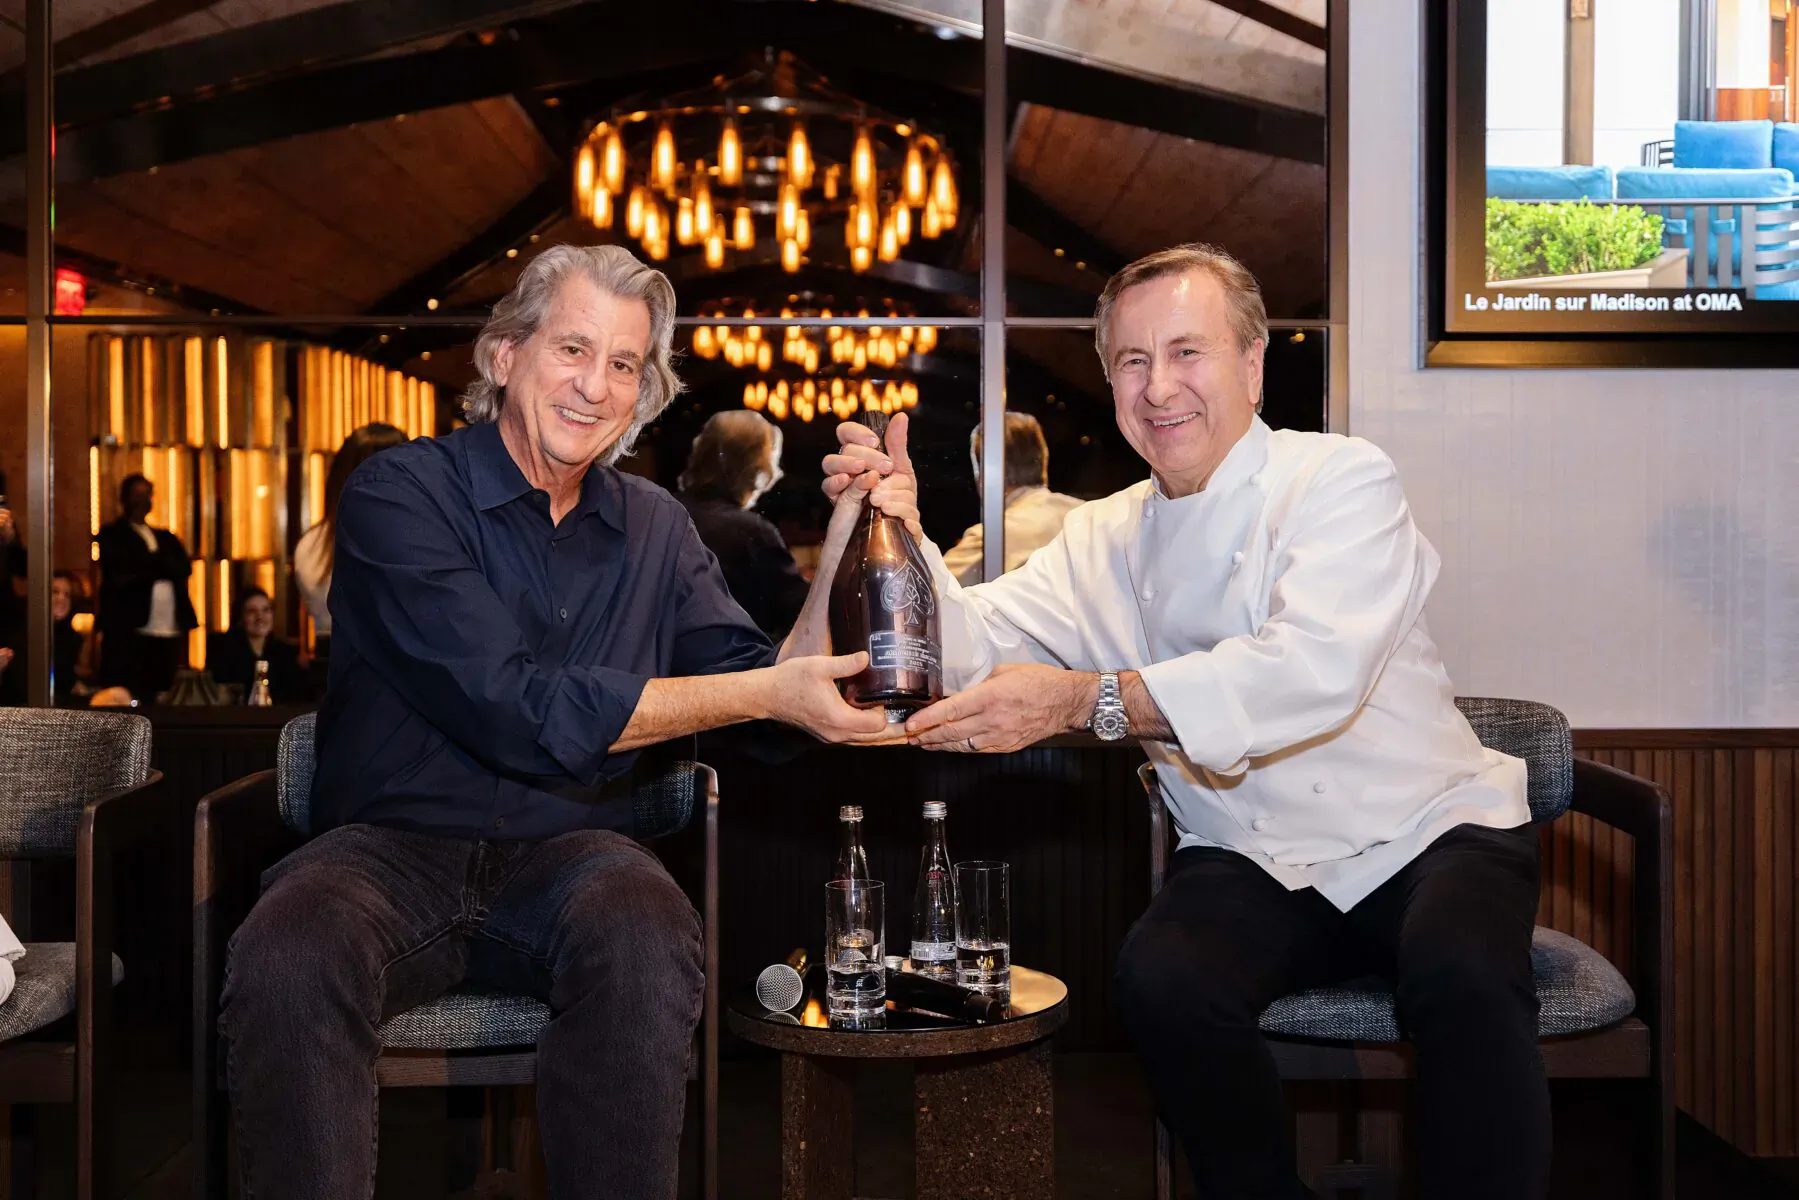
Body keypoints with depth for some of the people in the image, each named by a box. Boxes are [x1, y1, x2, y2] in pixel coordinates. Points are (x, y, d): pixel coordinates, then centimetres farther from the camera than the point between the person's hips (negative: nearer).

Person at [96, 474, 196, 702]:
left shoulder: (166, 538, 21)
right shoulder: (111, 535, 7)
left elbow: (183, 568, 3)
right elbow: (122, 572, -10)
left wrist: (142, 570, -8)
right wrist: (161, 564, -2)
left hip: (170, 634, 5)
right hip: (127, 631, -4)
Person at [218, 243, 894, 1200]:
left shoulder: (654, 528, 11)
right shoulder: (398, 495, -4)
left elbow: (769, 695, 4)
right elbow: (513, 709, -17)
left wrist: (848, 534, -9)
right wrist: (766, 694, -17)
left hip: (565, 858, 3)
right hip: (390, 848, -2)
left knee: (647, 939, -31)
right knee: (285, 966, -33)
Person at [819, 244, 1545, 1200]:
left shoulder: (1342, 480, -7)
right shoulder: (1105, 536, 8)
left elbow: (1316, 671, -25)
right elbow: (975, 647, -2)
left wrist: (1087, 699, -33)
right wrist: (901, 533, -21)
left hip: (1429, 831, -2)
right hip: (1256, 864, 3)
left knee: (1463, 974, -33)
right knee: (1162, 977, -26)